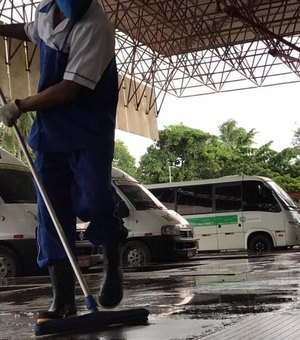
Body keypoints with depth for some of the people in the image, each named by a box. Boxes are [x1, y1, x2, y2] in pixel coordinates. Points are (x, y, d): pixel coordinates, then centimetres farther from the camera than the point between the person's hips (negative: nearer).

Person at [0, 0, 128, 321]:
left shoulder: (95, 27, -20)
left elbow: (70, 89, -23)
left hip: (89, 132, -6)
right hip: (49, 127, 6)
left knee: (93, 203, -11)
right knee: (51, 211, 1)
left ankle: (113, 267, 21)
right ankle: (63, 300, 6)